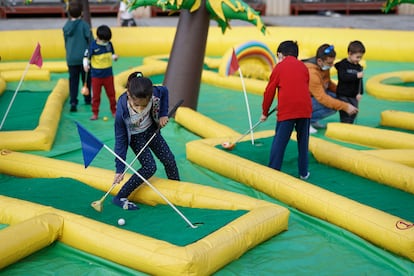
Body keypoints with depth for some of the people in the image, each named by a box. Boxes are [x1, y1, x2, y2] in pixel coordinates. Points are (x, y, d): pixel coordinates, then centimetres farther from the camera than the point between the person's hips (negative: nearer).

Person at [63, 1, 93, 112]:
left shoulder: (66, 26, 2)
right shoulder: (84, 24, -9)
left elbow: (65, 42, 12)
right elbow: (91, 39, -9)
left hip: (71, 58, 2)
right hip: (84, 57, -2)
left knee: (73, 80, 5)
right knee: (86, 79, 14)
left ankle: (73, 102, -7)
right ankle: (87, 99, 27)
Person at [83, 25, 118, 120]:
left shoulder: (109, 44, -1)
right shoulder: (93, 46, -13)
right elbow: (86, 57, -8)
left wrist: (114, 57, -12)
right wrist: (86, 65, -25)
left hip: (108, 74, 3)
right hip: (96, 75, -3)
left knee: (111, 93, 12)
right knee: (96, 95, 5)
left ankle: (114, 111, 25)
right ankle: (95, 113, 14)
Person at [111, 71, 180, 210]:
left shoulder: (154, 93, -33)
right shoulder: (122, 111, -38)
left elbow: (164, 91, -4)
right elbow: (120, 140, -27)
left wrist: (163, 114, -10)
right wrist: (119, 169, -24)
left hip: (151, 129, 4)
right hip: (135, 136, -4)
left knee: (169, 160, 7)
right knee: (150, 167, -16)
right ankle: (120, 197, -5)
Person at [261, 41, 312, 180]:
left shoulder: (279, 67, 6)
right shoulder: (303, 67, 15)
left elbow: (269, 92, 8)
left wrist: (265, 113, 18)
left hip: (286, 110, -3)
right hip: (305, 109, 3)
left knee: (279, 142, 2)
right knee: (303, 142, 13)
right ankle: (303, 172, 20)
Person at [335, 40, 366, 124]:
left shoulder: (359, 67, 5)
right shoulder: (343, 64, -10)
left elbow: (360, 82, 4)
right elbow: (343, 77, -25)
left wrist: (360, 93, -8)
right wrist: (356, 76, -30)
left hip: (354, 96, 5)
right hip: (343, 95, -5)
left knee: (353, 113, 9)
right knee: (345, 115, -6)